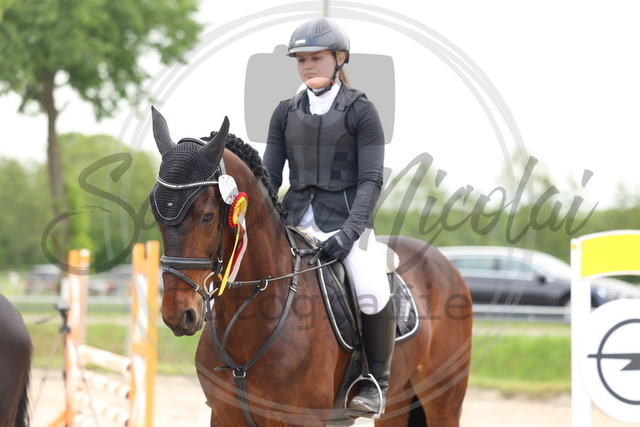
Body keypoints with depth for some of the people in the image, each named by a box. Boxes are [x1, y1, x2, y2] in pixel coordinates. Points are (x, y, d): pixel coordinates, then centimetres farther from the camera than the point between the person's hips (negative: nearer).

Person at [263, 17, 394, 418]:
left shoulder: (361, 110, -1)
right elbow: (270, 177, 12)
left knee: (372, 294, -30)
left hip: (346, 220, -5)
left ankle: (376, 381, -8)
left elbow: (371, 180, -7)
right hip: (296, 220, 5)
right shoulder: (286, 113, 12)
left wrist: (350, 231, -20)